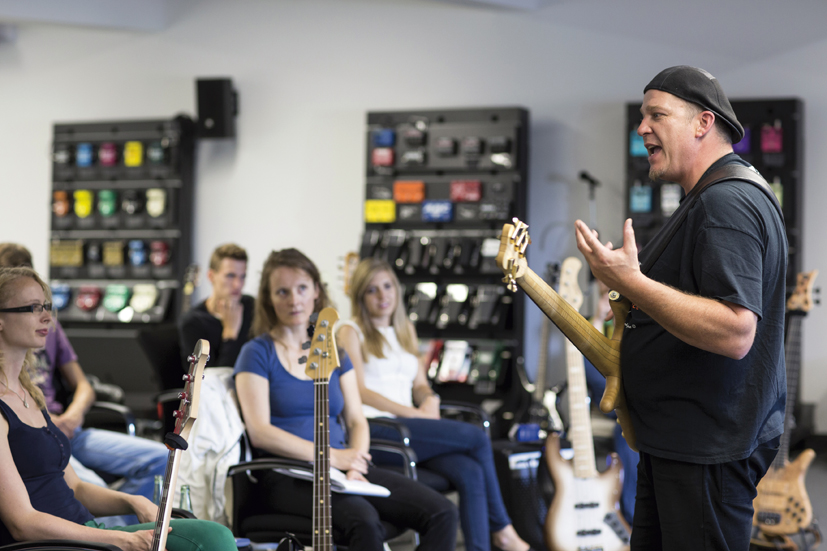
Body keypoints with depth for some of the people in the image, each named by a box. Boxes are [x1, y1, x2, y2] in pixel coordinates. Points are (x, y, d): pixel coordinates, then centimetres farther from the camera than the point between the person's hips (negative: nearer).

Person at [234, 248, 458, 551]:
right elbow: (259, 431, -9)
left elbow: (357, 421, 15)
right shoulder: (258, 353, 3)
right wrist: (332, 456, -16)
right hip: (287, 475, -5)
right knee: (364, 520, -37)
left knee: (442, 514, -16)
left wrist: (355, 466, -7)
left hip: (340, 469, 5)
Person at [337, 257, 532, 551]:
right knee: (476, 436, -19)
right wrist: (414, 413, -12)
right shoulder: (351, 332, 4)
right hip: (375, 429, -6)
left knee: (470, 472, -24)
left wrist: (430, 400, -3)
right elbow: (359, 390, -7)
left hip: (406, 427, 6)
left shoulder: (405, 330, 24)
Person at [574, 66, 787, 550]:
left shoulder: (727, 202, -20)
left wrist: (630, 282, -30)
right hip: (675, 439, 11)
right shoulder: (715, 197, 16)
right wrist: (635, 310, 15)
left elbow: (734, 332, -31)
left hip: (710, 451, -11)